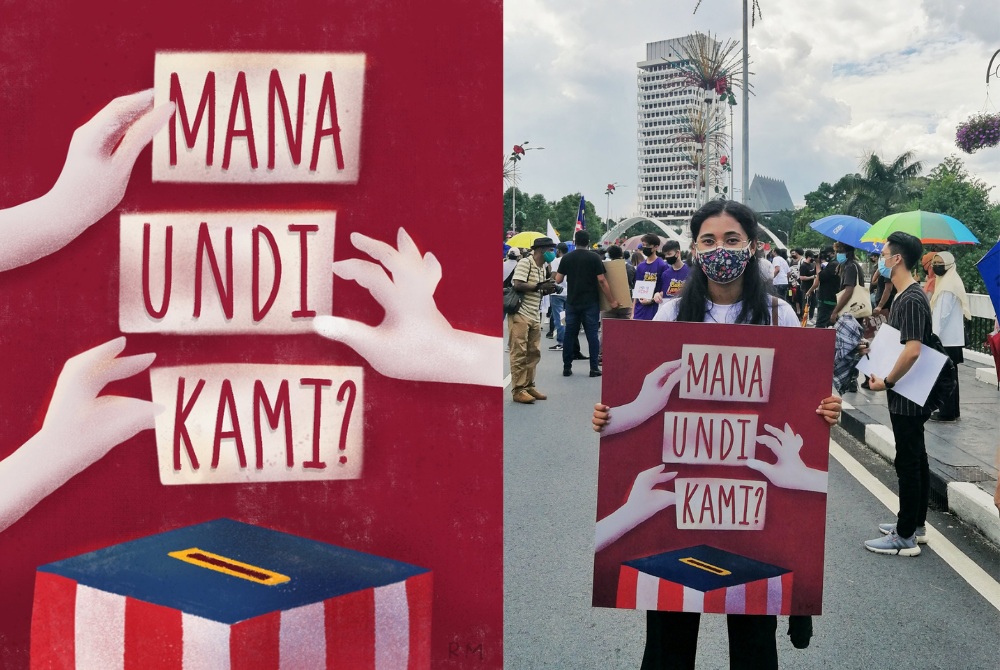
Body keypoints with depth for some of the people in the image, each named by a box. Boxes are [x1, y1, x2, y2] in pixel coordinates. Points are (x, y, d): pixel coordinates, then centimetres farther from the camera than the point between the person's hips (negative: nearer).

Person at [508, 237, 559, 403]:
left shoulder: (543, 267, 17)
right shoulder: (525, 263, -11)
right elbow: (518, 285, -21)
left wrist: (548, 290, 4)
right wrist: (539, 286, -21)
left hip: (535, 316, 9)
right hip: (520, 314, -9)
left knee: (533, 353, 10)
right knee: (519, 353, -6)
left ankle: (529, 386, 19)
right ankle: (518, 390, -3)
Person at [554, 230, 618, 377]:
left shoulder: (566, 258, 0)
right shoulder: (594, 257, -6)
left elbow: (558, 280, 1)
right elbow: (602, 280, -9)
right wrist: (611, 301, -3)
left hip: (572, 302, 2)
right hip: (590, 303, -2)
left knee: (569, 334, 8)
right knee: (592, 334, 2)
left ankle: (567, 367, 11)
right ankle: (594, 368, 2)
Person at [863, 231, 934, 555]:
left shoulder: (911, 300, -21)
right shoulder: (906, 295, 11)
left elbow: (912, 350, -30)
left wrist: (887, 382, -21)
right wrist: (876, 348, 13)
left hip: (907, 397, -10)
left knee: (908, 464, -3)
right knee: (916, 460, 17)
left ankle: (905, 538, 5)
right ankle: (916, 525, 29)